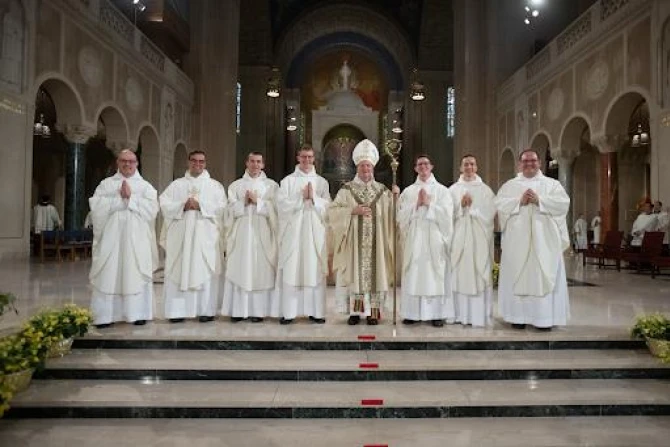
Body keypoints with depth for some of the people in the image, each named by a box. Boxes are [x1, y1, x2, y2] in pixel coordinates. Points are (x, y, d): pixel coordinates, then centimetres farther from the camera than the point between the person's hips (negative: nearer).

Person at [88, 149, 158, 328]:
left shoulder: (145, 186, 11)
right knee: (109, 274, -1)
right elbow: (96, 205, -3)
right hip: (111, 237, 1)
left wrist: (131, 197, -8)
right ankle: (106, 315, 4)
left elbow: (152, 208, -4)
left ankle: (137, 313, 6)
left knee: (136, 274, 0)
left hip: (136, 238, 0)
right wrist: (120, 198, -7)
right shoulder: (106, 184, 12)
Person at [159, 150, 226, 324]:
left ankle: (205, 310, 2)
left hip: (205, 236, -1)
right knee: (179, 271, -1)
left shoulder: (215, 185, 11)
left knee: (205, 271, -4)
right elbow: (164, 204, 4)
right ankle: (178, 310, 5)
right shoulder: (176, 184, 15)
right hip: (180, 235, 1)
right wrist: (183, 206, -11)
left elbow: (221, 207, -3)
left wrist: (200, 205, -13)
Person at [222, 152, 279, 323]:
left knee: (261, 270, -3)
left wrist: (257, 201, -10)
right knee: (239, 271, -1)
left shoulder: (271, 185, 9)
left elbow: (275, 208, -3)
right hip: (241, 233, 1)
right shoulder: (235, 185, 13)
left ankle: (258, 310, 2)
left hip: (262, 234, -1)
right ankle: (238, 310, 5)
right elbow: (231, 209, 4)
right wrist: (244, 203, -10)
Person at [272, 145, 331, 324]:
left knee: (314, 270, 1)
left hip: (315, 232, 1)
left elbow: (328, 206, 2)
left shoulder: (322, 182, 11)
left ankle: (315, 311, 7)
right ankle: (288, 311, 2)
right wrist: (301, 197, -11)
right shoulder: (287, 180, 6)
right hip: (293, 231, -1)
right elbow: (281, 205, -4)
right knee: (291, 270, -3)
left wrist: (313, 198, -12)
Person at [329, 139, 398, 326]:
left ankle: (372, 311, 9)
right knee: (355, 273, -2)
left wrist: (396, 197, -11)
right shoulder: (347, 189, 4)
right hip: (354, 242, -1)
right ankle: (355, 311, 6)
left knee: (374, 272, 1)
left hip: (375, 242, 2)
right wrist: (353, 210, -15)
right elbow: (333, 211, -3)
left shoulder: (382, 190, 10)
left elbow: (392, 213, 5)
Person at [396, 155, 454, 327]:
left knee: (435, 275, -1)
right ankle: (413, 312, 7)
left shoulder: (442, 190, 7)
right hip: (414, 239, 2)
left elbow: (446, 214, -5)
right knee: (413, 275, 1)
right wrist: (417, 204, -9)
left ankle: (437, 313, 4)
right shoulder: (408, 191, 12)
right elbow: (402, 215, 2)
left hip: (434, 239, -1)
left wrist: (428, 203, -10)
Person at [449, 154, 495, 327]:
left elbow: (490, 213, -3)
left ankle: (479, 315, 4)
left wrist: (471, 208, -10)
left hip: (479, 239, 0)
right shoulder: (453, 189, 9)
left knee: (479, 276, -2)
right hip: (459, 238, 1)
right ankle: (460, 314, 6)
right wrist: (461, 206, -14)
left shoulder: (485, 190, 8)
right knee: (459, 275, 0)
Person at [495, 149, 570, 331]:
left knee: (544, 276, -1)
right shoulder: (509, 185, 12)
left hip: (544, 240, 0)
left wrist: (539, 200, -14)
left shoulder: (552, 184, 11)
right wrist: (519, 201, -13)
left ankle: (544, 317, 5)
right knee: (517, 276, 0)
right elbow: (499, 204, -1)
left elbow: (564, 203, -4)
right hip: (517, 240, 1)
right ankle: (519, 316, 7)